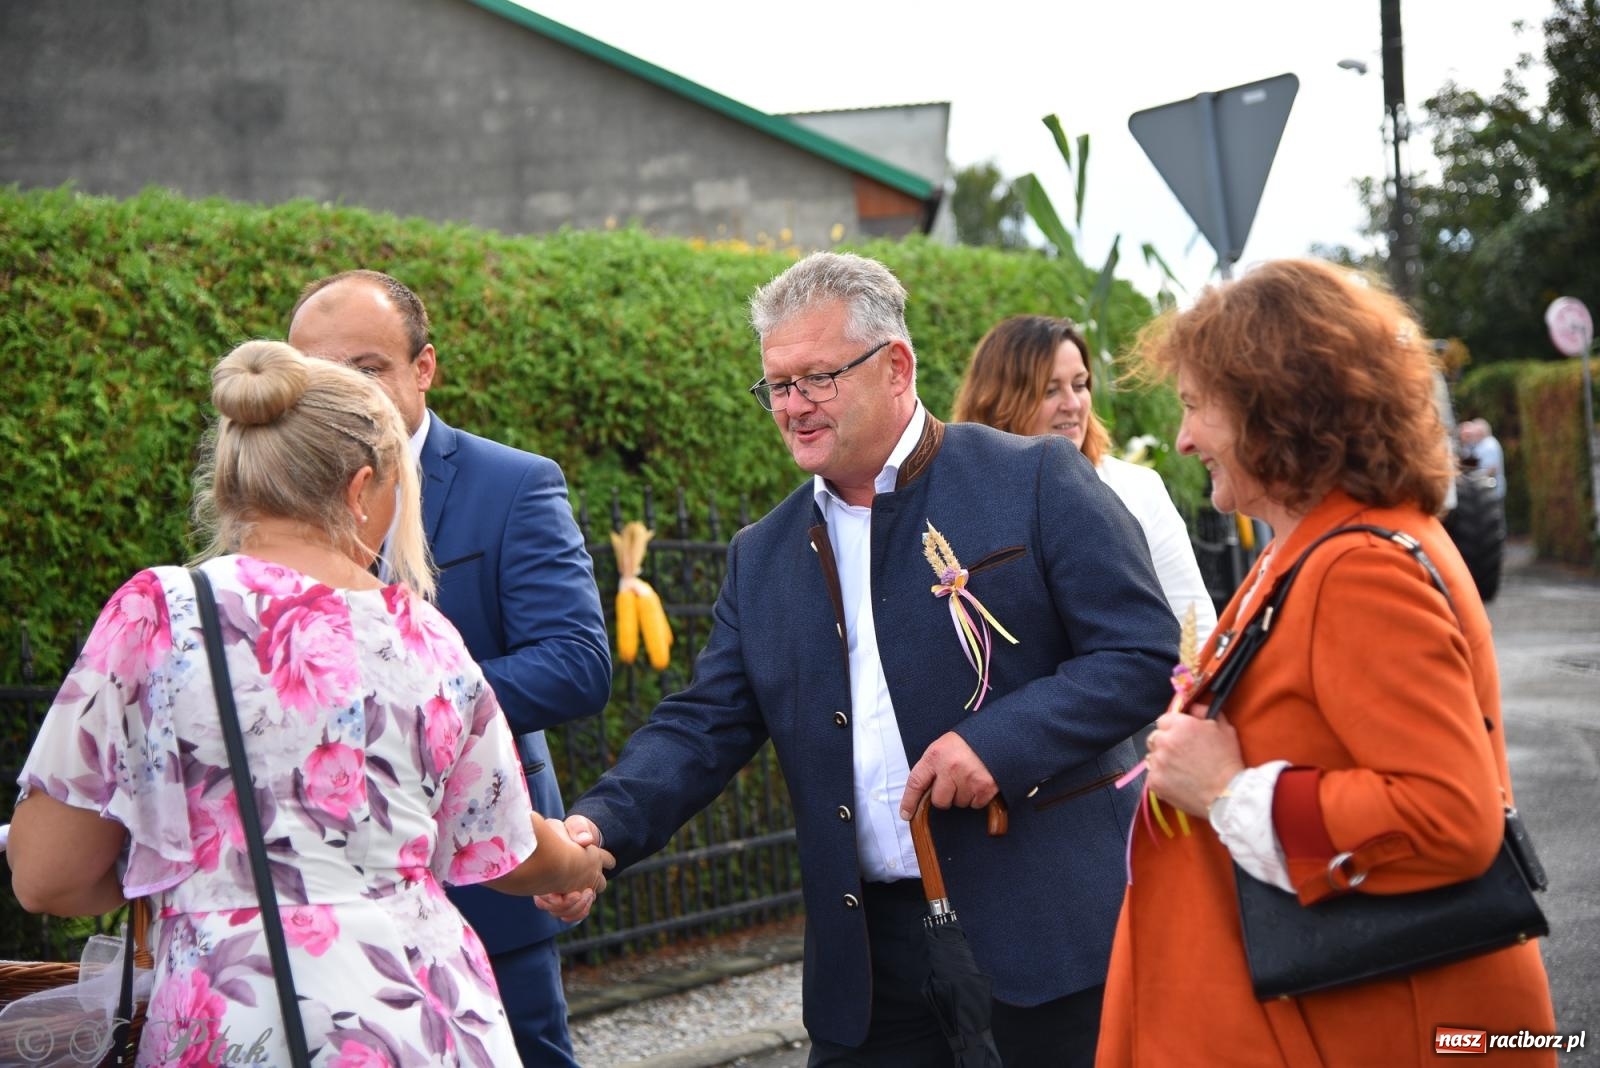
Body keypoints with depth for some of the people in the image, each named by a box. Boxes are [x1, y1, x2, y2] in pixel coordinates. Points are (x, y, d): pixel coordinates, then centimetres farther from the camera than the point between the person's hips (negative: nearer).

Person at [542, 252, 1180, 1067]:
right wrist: (598, 825, -10)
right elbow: (704, 727, 9)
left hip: (1048, 931, -4)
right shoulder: (763, 556, 12)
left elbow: (1145, 652, -7)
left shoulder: (1035, 481, -3)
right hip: (869, 961, 4)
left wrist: (1002, 741, -20)